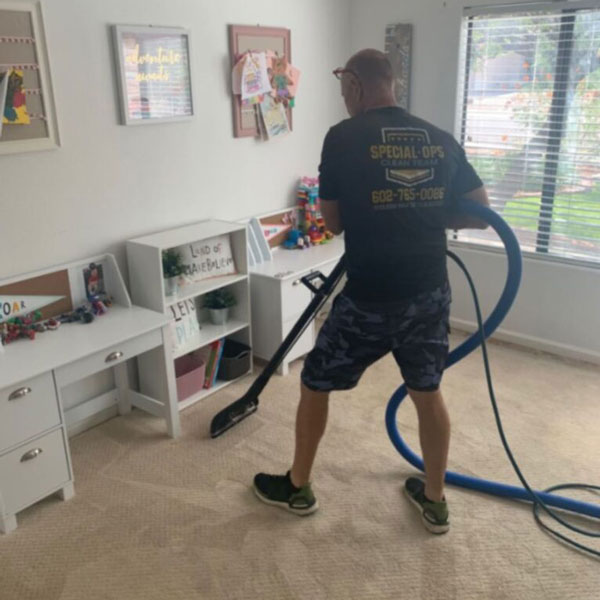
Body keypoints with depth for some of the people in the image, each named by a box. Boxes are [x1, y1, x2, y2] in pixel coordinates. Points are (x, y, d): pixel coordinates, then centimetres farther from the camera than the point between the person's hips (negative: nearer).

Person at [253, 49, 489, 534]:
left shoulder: (343, 137, -7)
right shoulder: (441, 140, 6)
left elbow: (333, 223, 0)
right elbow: (482, 214, 9)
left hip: (370, 298, -5)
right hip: (431, 293, 5)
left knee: (315, 384, 15)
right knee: (428, 393, 21)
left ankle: (298, 488, 31)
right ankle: (435, 500, 35)